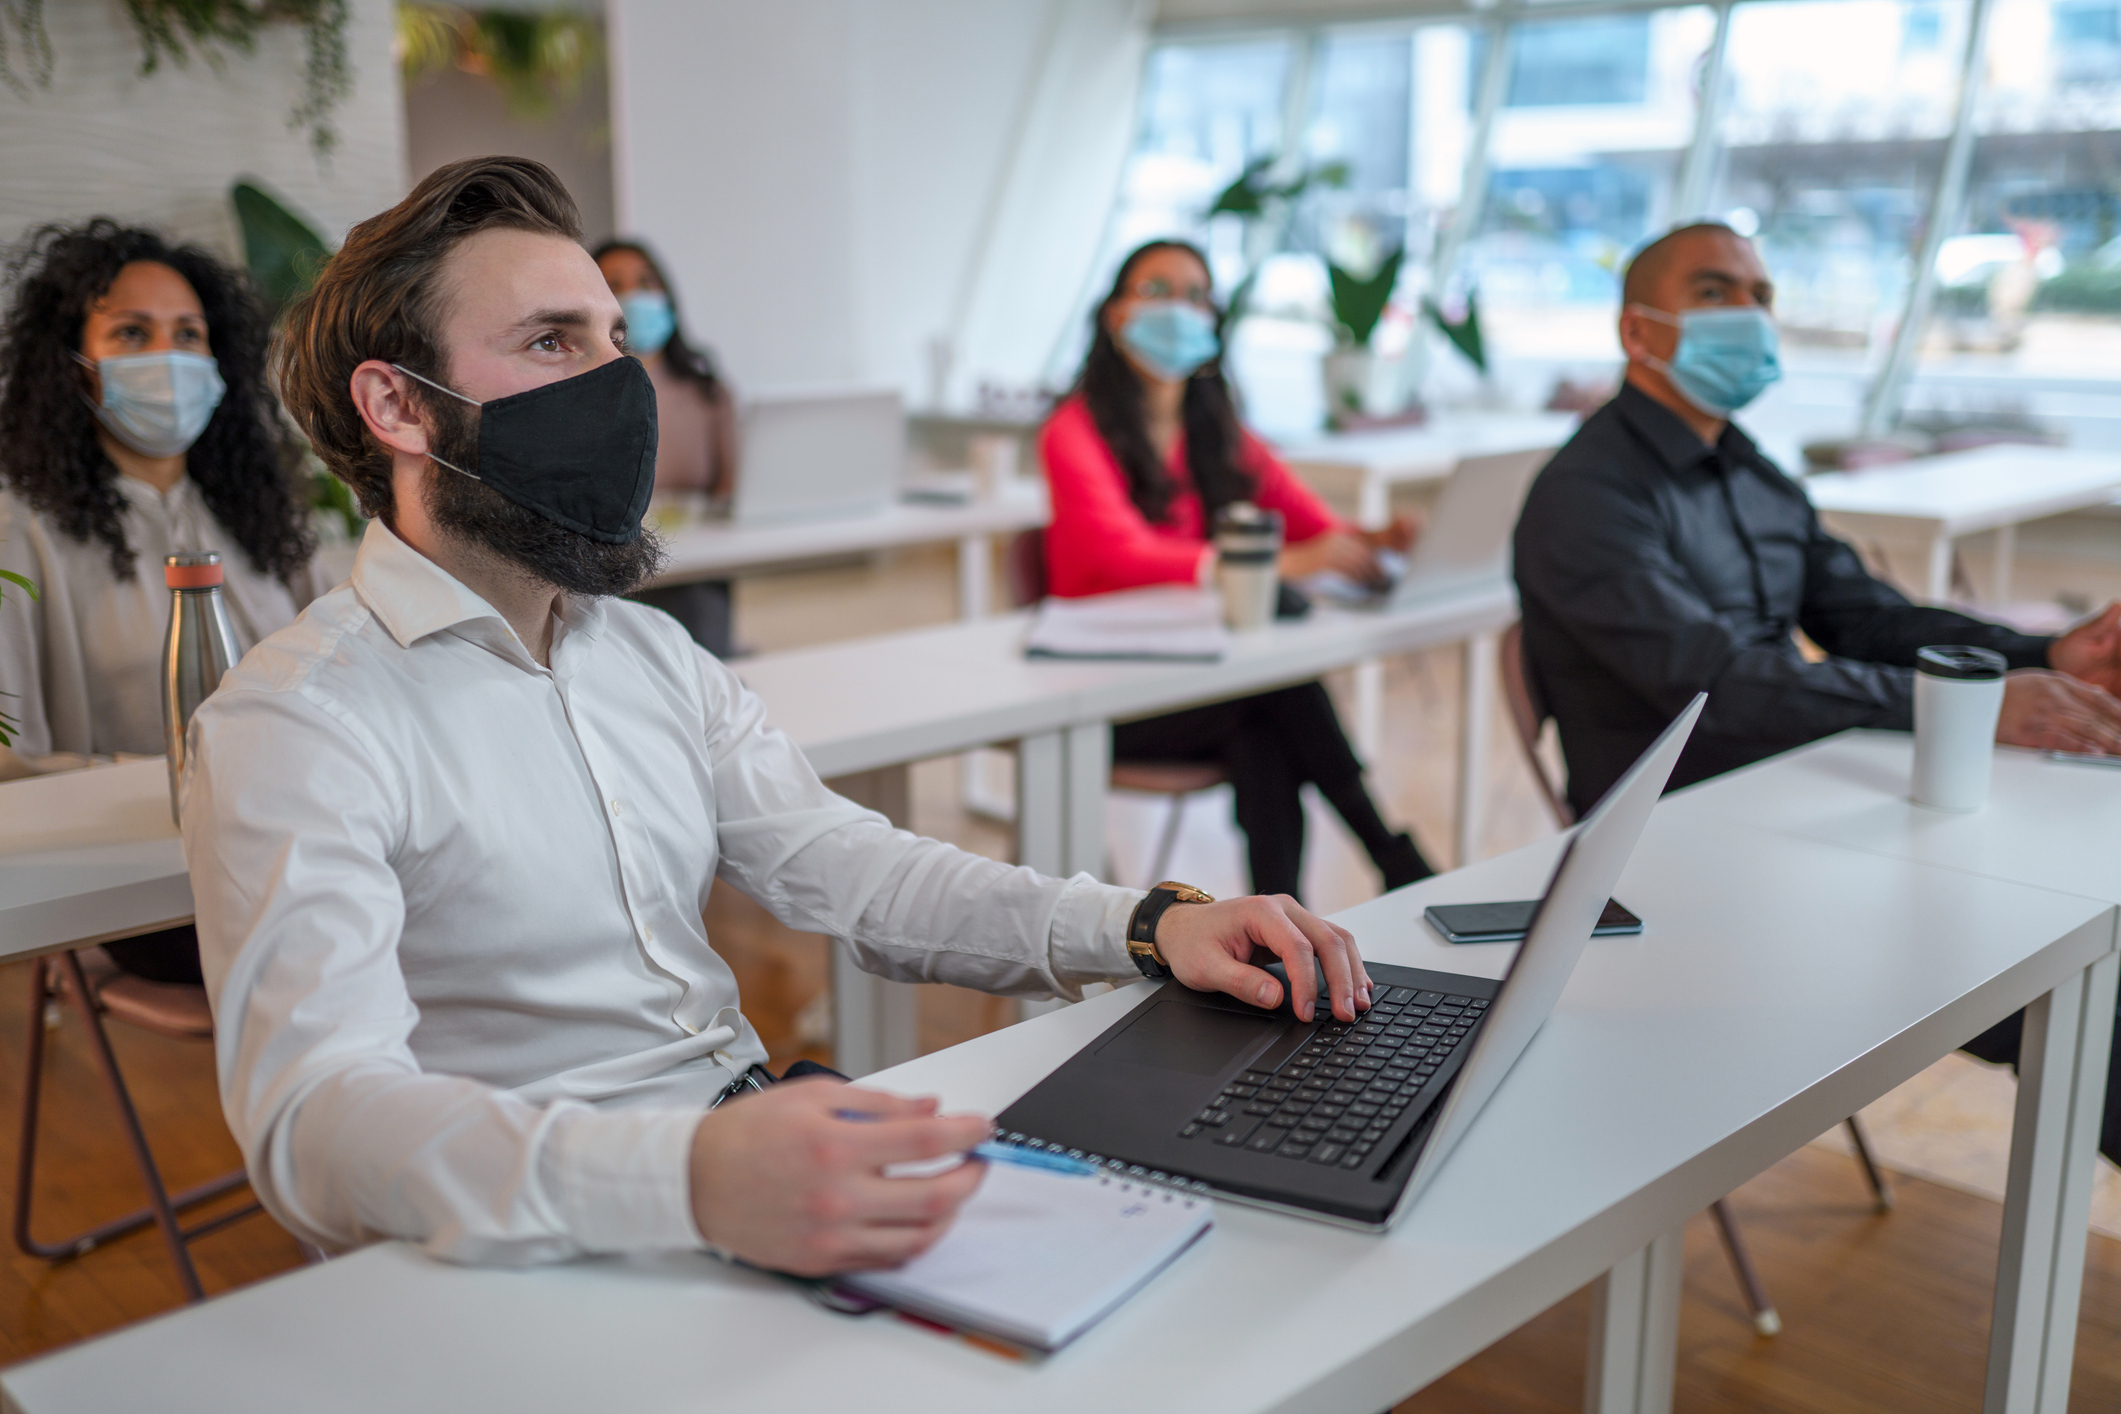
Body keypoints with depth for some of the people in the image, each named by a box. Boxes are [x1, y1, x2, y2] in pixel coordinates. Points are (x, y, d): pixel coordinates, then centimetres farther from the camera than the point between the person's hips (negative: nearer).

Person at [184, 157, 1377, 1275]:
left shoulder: (654, 653, 15)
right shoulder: (292, 721, -11)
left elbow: (843, 866, 11)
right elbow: (318, 1120, -25)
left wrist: (1149, 926, -5)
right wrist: (685, 1179, -43)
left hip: (763, 1157, 7)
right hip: (557, 1260, -6)